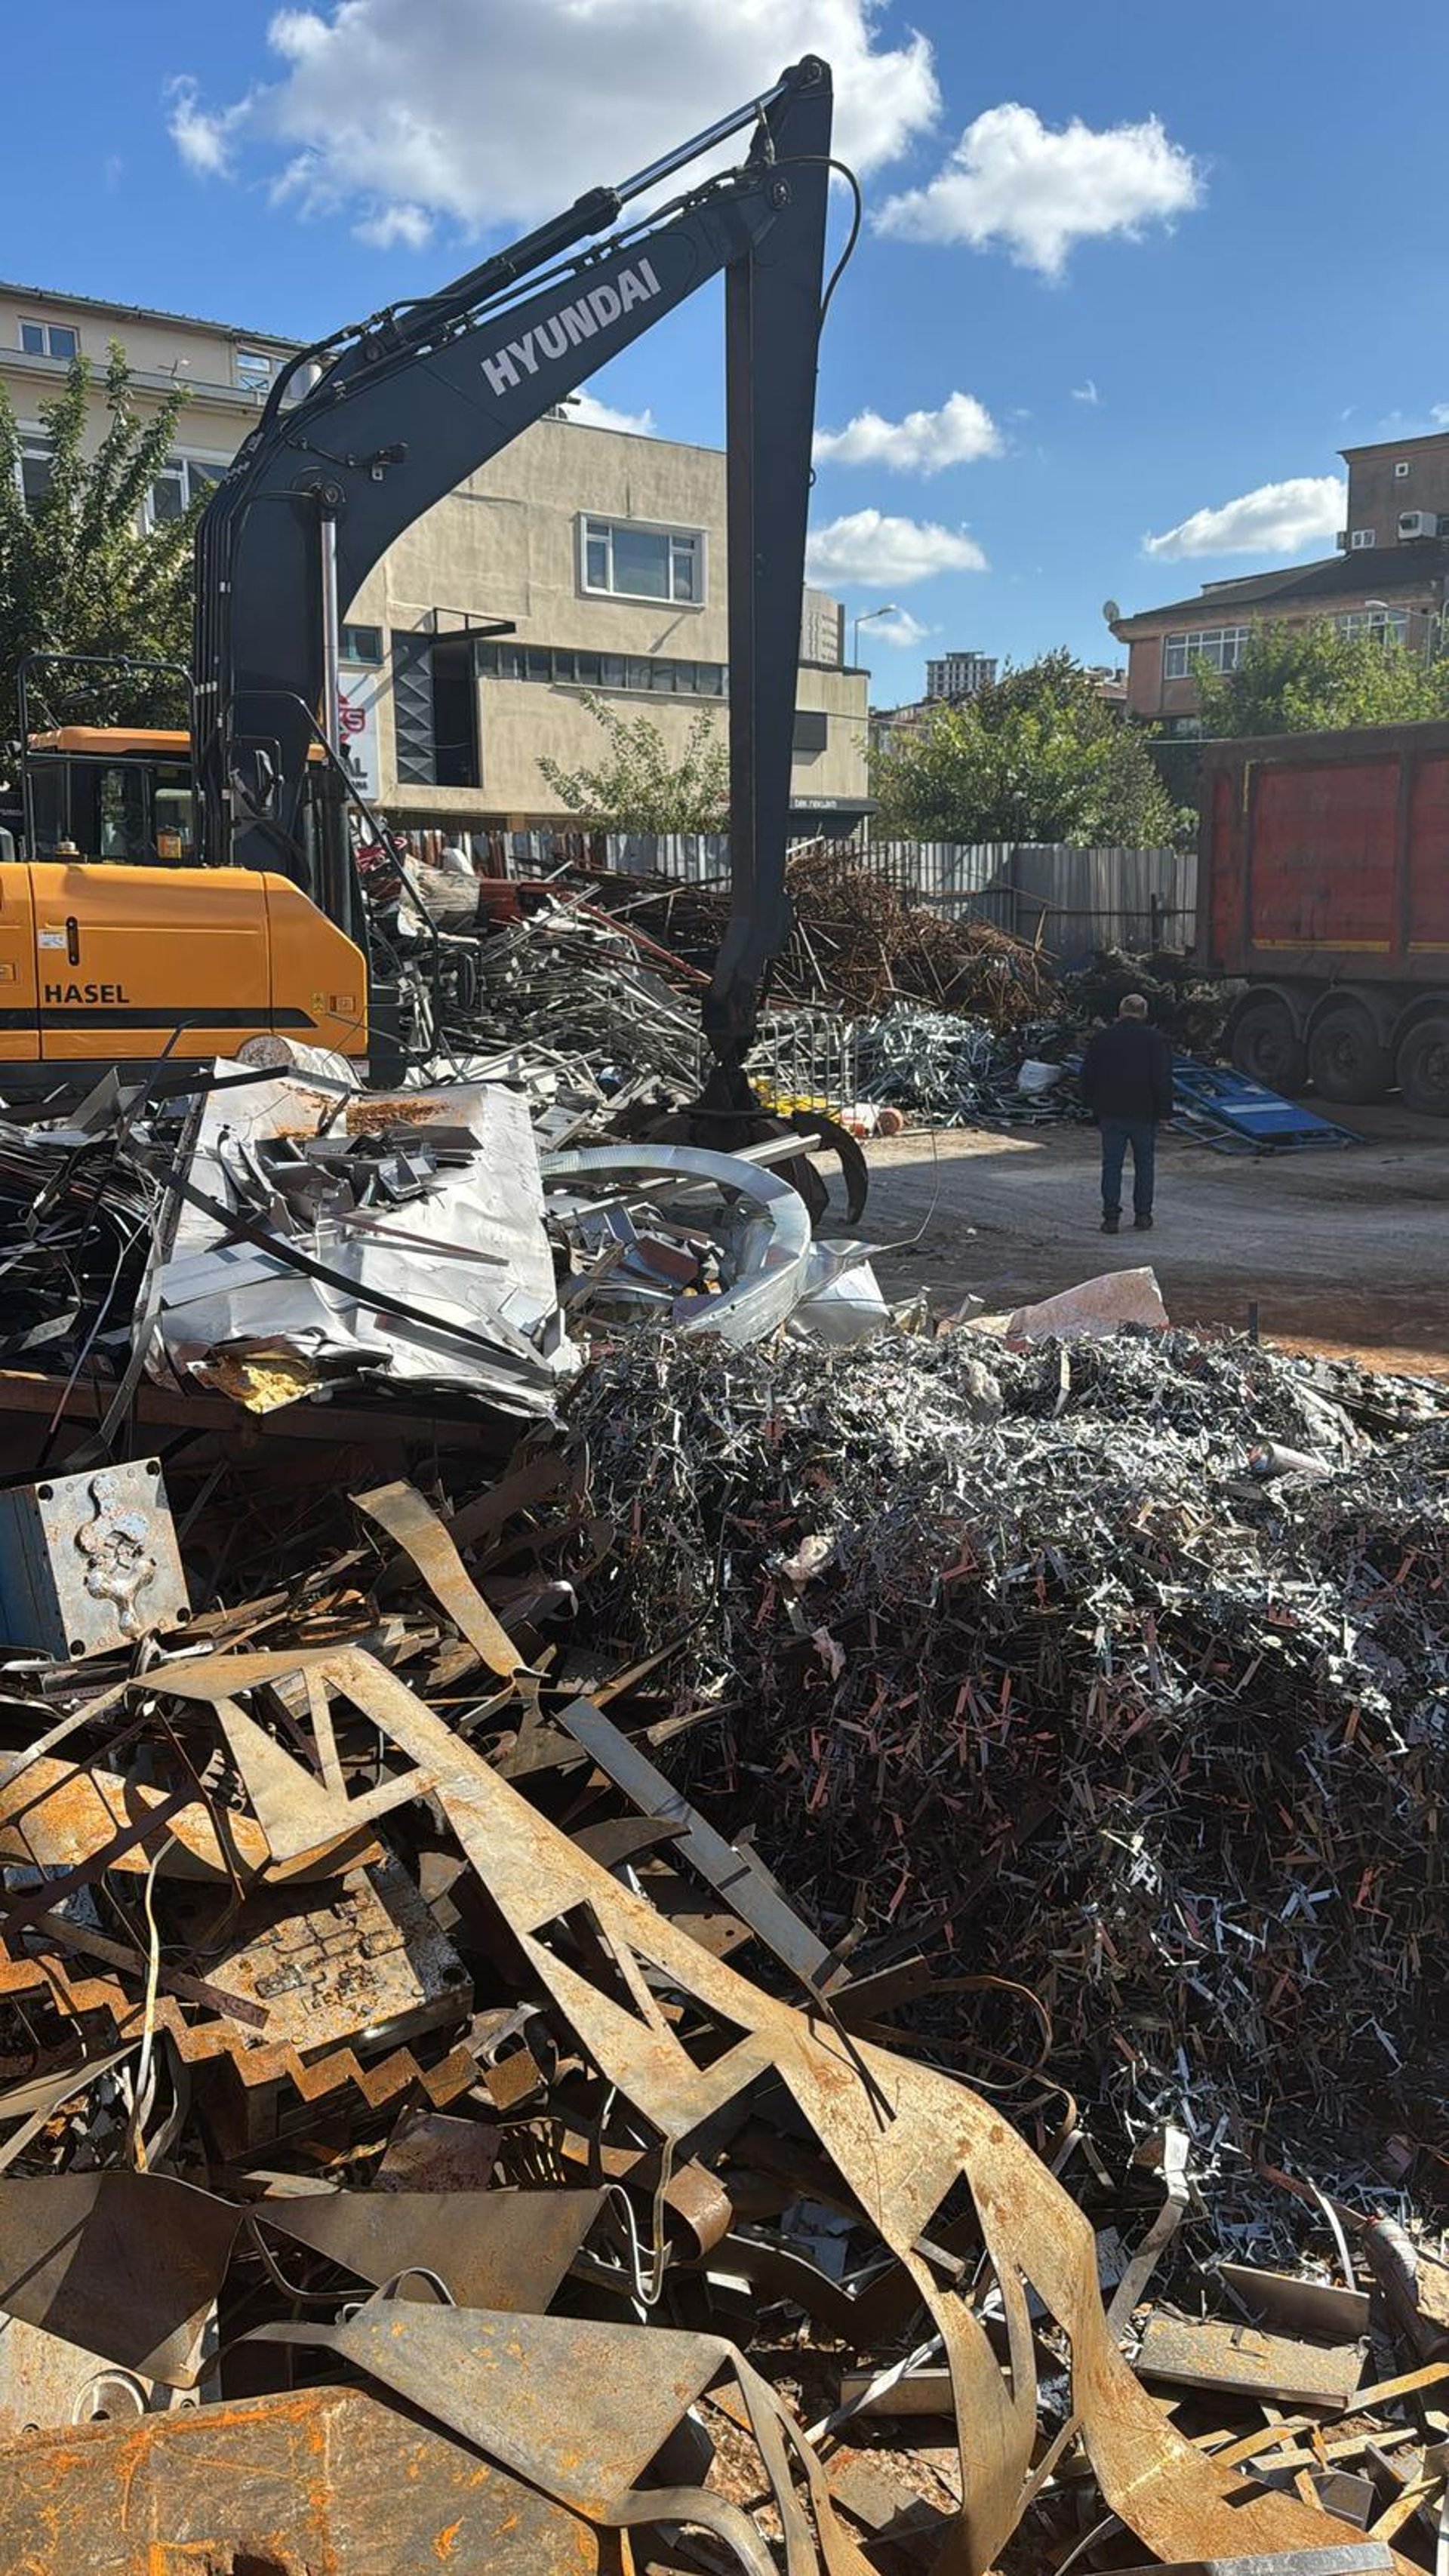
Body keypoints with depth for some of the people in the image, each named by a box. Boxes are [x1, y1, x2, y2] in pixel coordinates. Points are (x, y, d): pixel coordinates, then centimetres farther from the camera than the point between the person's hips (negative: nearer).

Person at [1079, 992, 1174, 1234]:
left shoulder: (1101, 1039, 2)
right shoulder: (1156, 1040, -3)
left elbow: (1087, 1076, 4)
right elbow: (1163, 1079, -6)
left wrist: (1092, 1105, 14)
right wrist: (1164, 1110, 0)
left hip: (1110, 1114, 1)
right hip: (1144, 1114, -1)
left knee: (1111, 1164, 5)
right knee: (1144, 1164, 10)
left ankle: (1111, 1217, 1)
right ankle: (1143, 1216, 11)